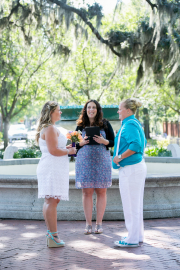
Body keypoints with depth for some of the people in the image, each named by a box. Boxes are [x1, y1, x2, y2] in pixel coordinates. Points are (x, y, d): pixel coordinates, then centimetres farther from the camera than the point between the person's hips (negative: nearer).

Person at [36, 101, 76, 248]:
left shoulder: (48, 128, 21)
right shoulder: (50, 129, -13)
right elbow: (53, 150, -20)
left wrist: (65, 148, 19)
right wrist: (69, 151, -6)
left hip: (51, 168, 11)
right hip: (52, 168, -11)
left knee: (50, 201, 12)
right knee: (52, 201, -11)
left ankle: (50, 233, 18)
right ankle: (53, 236, -12)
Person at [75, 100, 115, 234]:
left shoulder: (105, 124, 5)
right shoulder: (81, 125, 8)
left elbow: (113, 142, 4)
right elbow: (75, 144, 11)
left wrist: (104, 141, -15)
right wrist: (81, 143, -10)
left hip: (102, 160, 0)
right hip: (84, 160, 1)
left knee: (101, 192, 1)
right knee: (87, 192, 0)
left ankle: (99, 223, 9)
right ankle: (88, 224, 5)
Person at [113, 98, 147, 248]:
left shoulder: (129, 125, -16)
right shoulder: (136, 123, 15)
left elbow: (136, 145, -28)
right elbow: (142, 143, 23)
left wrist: (120, 157, -21)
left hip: (130, 169, -10)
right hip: (138, 166, 11)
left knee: (130, 204, -4)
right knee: (136, 204, 16)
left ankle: (132, 239, 1)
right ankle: (138, 236, 24)